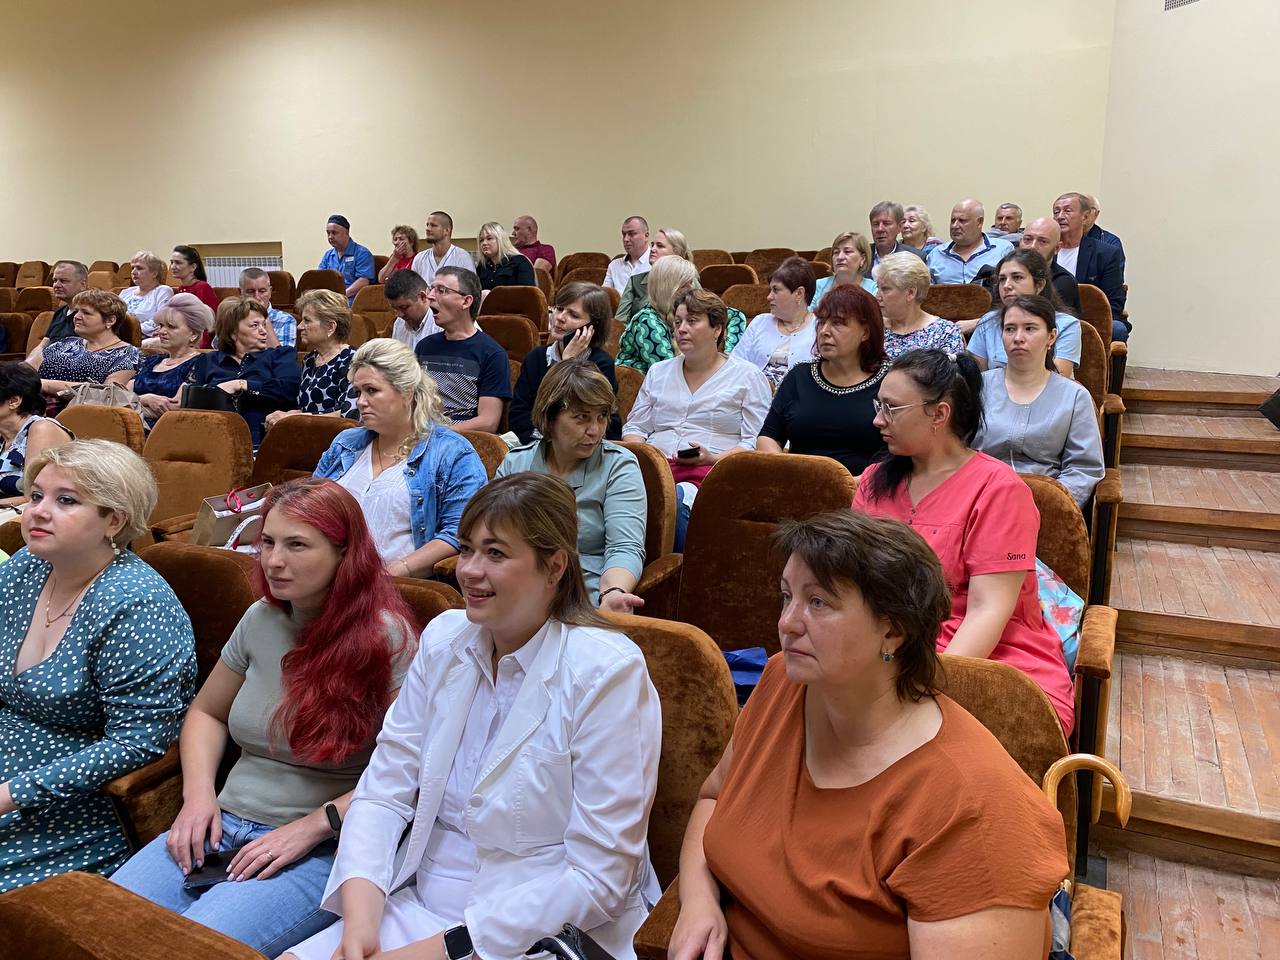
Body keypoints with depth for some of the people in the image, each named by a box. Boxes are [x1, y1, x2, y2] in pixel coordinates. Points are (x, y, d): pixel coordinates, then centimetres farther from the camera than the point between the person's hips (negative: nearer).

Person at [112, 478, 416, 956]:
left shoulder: (384, 637, -12)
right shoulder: (261, 619, 7)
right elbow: (206, 713, 21)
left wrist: (310, 827, -16)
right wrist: (199, 793, 5)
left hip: (322, 850, -5)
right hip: (223, 829, 6)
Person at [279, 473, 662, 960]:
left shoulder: (606, 673, -17)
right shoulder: (444, 638, 1)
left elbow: (598, 878, -17)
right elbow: (383, 791, 0)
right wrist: (360, 917, -15)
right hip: (417, 905, 5)